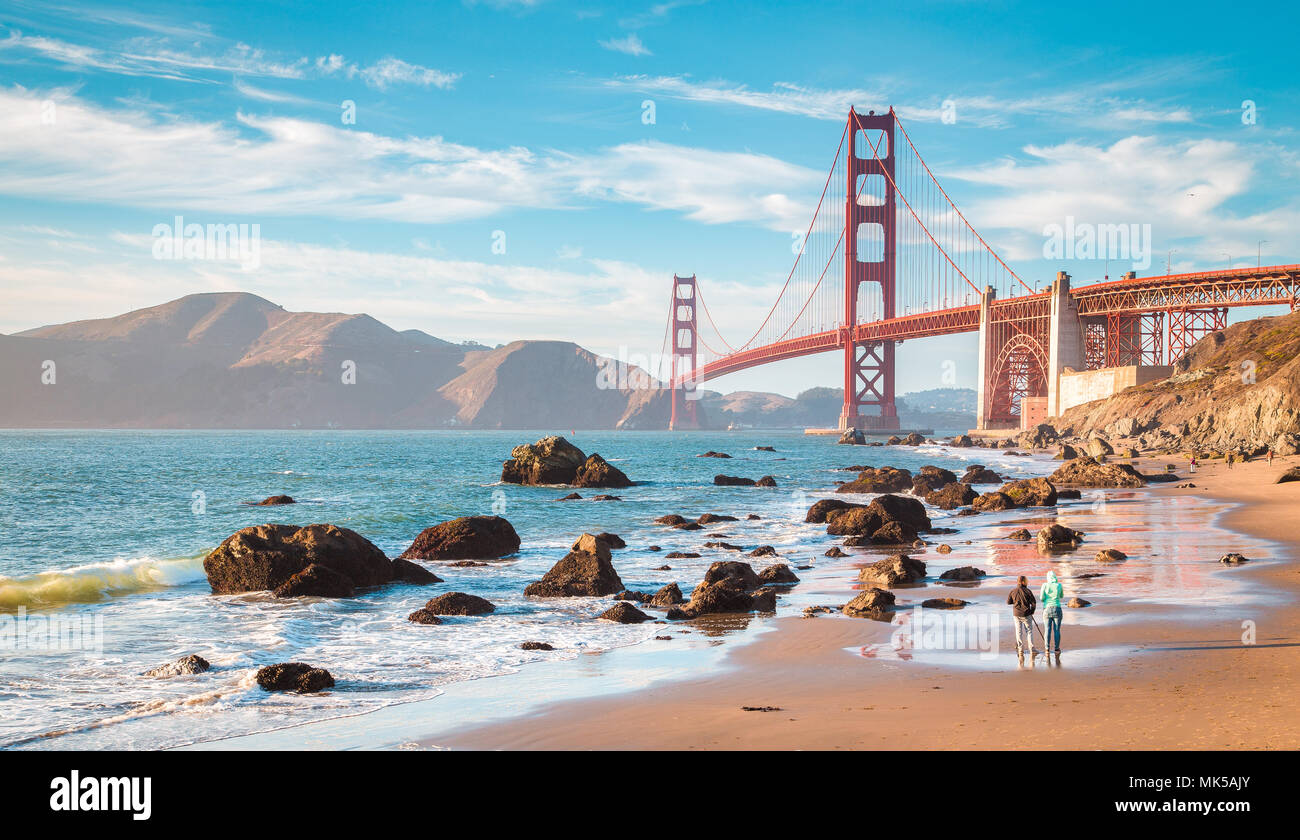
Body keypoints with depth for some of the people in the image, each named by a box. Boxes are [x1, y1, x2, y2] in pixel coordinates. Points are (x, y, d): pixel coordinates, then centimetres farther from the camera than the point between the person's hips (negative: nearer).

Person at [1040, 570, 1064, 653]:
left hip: (1047, 609, 0)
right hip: (1057, 609, 0)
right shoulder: (1059, 585, 0)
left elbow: (1041, 598, -6)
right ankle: (1057, 648, 8)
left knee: (1047, 630, 4)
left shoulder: (1045, 585, -3)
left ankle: (1047, 648, 1)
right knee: (1057, 630, 6)